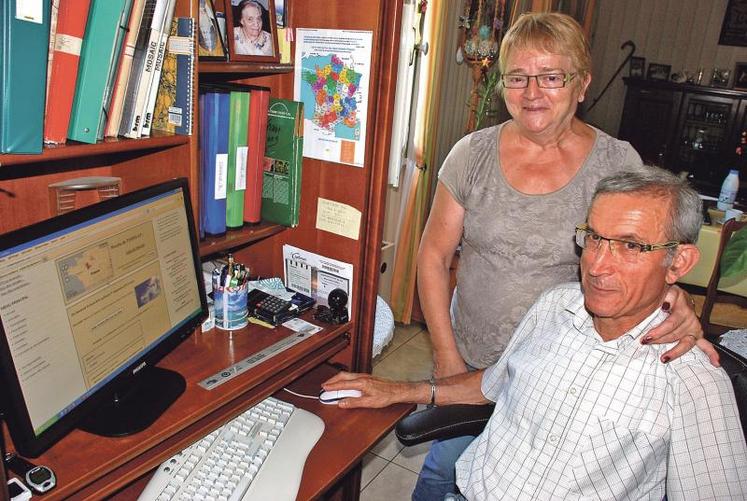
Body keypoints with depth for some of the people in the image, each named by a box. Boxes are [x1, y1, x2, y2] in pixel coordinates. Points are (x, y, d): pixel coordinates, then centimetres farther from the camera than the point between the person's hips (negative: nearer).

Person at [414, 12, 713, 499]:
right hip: (470, 362, 1)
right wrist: (447, 358, -4)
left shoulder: (618, 163, -9)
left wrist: (677, 303, -26)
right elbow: (433, 257, -2)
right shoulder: (472, 154, -7)